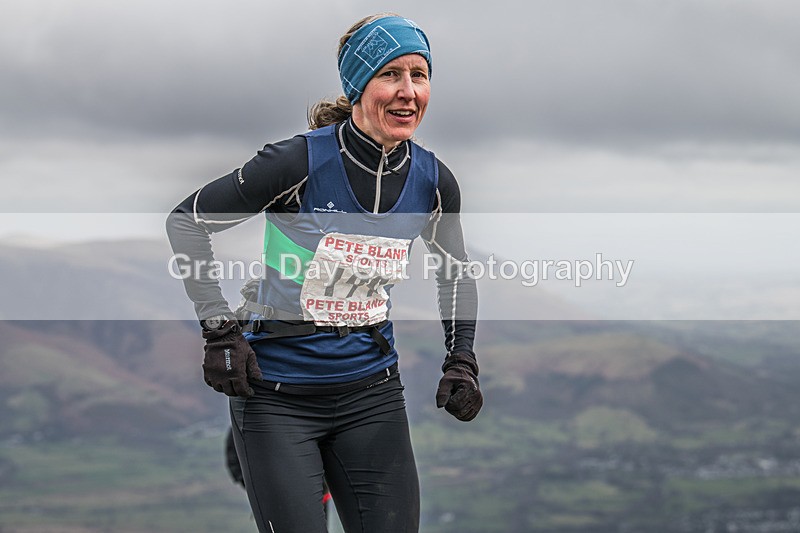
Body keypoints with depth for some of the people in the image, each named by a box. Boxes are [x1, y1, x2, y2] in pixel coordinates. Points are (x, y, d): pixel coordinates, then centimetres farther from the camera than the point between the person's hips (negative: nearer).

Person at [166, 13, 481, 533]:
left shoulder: (433, 181, -2)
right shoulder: (302, 161, -16)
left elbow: (456, 275, 18)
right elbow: (187, 221, -7)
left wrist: (461, 363, 7)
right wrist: (220, 329, -13)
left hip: (372, 391, 4)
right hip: (276, 391, -4)